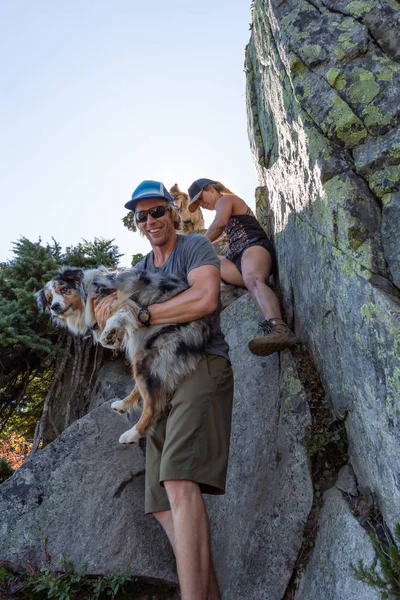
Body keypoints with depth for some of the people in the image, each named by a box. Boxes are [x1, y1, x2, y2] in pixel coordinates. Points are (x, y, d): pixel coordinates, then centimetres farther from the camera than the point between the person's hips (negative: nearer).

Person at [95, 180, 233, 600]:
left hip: (200, 364, -7)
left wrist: (140, 314, -10)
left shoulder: (195, 247, 3)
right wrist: (108, 305, -6)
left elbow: (205, 298, -16)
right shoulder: (141, 267, 24)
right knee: (163, 504, 3)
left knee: (179, 480, -25)